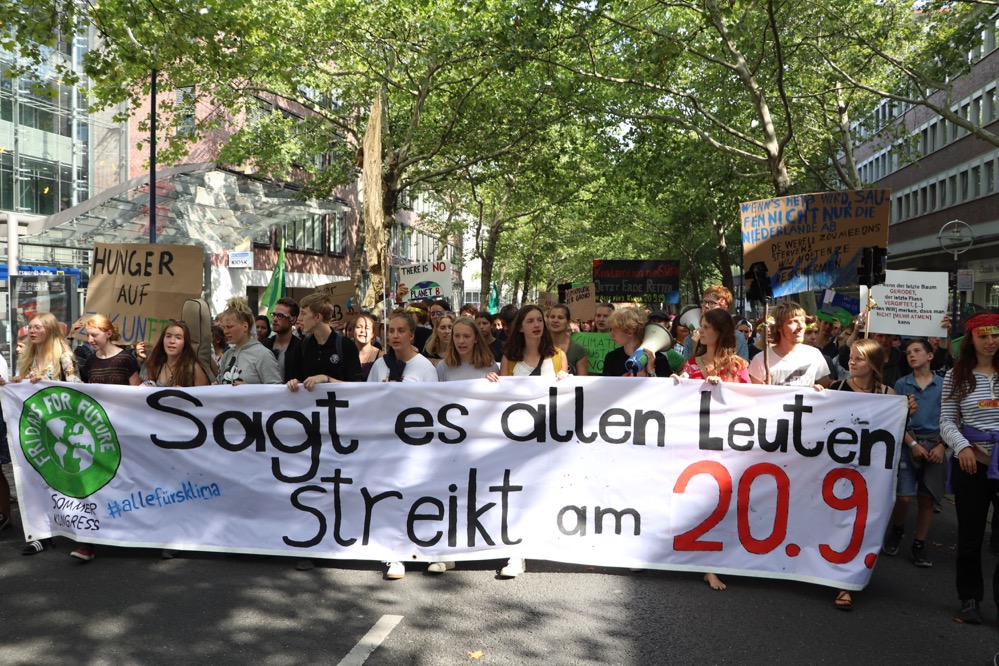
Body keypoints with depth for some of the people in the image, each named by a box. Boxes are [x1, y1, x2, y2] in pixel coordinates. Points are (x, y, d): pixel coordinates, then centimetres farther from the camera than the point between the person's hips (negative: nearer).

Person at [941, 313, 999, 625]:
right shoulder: (957, 375, 3)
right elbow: (946, 421, 2)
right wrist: (962, 447, -14)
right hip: (971, 461, 0)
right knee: (970, 533, 9)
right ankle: (970, 598, 23)